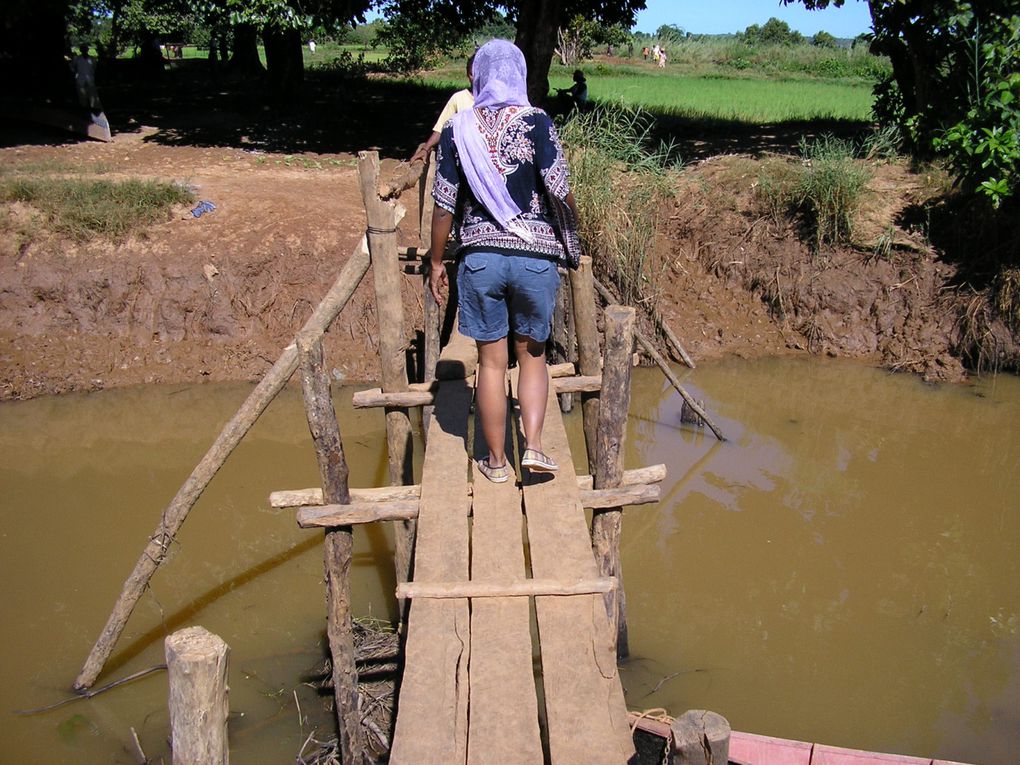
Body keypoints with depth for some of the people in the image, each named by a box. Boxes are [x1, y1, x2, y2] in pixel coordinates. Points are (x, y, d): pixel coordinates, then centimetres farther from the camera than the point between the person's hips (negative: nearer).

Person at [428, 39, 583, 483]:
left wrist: (436, 262, 12)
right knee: (532, 354, 16)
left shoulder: (457, 130, 2)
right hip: (535, 256, -1)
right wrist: (571, 241, 9)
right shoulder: (537, 123, -4)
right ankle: (533, 447, 5)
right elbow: (560, 193, -8)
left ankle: (496, 461, 19)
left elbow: (444, 206, 2)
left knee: (491, 361, 10)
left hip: (479, 256, 1)